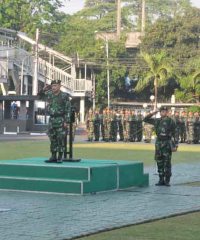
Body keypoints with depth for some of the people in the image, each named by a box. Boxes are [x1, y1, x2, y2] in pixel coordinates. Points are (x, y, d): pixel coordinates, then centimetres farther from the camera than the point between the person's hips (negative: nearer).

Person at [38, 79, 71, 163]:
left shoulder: (64, 96, -7)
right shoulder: (50, 95, 7)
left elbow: (68, 110, -9)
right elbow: (40, 96, 21)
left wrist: (67, 121, -15)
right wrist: (44, 90, 1)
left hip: (61, 120, -5)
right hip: (52, 119, 5)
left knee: (61, 139, -5)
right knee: (52, 139, 7)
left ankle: (60, 157, -1)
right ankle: (53, 157, 12)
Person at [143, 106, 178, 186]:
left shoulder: (170, 121, -3)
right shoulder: (157, 121, 11)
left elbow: (174, 134, -5)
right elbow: (145, 119, 16)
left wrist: (174, 146, -12)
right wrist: (153, 113, 3)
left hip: (167, 143, -5)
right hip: (158, 143, 5)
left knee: (167, 163, -5)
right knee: (159, 162, 5)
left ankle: (167, 181, 0)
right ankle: (161, 180, 11)